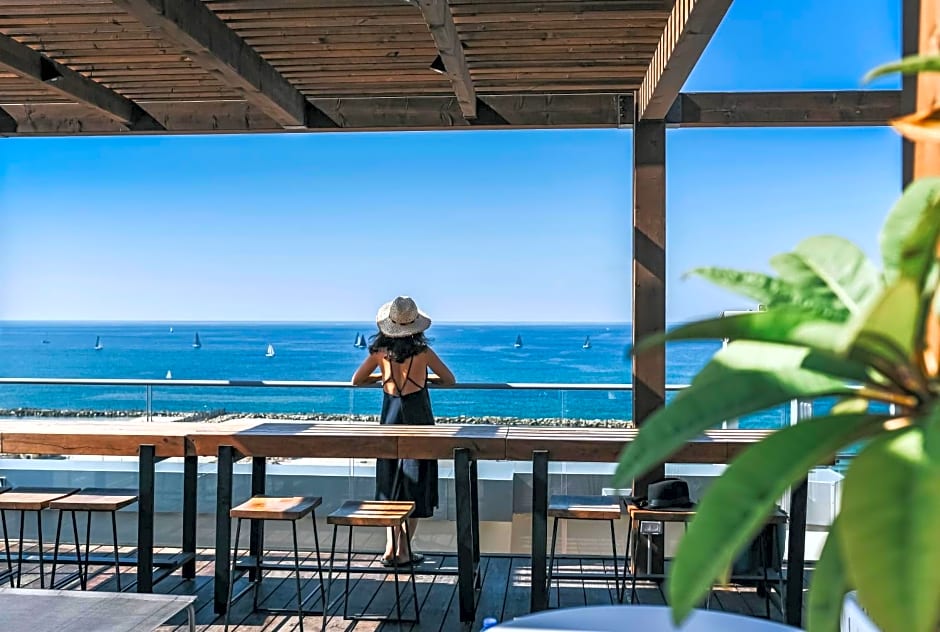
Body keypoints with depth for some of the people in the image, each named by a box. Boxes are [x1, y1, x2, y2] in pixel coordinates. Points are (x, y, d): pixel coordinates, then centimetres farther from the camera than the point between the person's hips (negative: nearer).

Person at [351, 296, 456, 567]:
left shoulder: (380, 351, -1)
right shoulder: (422, 351, -8)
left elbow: (357, 380, 10)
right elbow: (450, 380, 1)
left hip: (390, 418, 3)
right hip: (417, 417, -3)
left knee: (390, 485, 14)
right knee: (414, 486, 4)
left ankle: (390, 548, 12)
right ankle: (403, 552, 7)